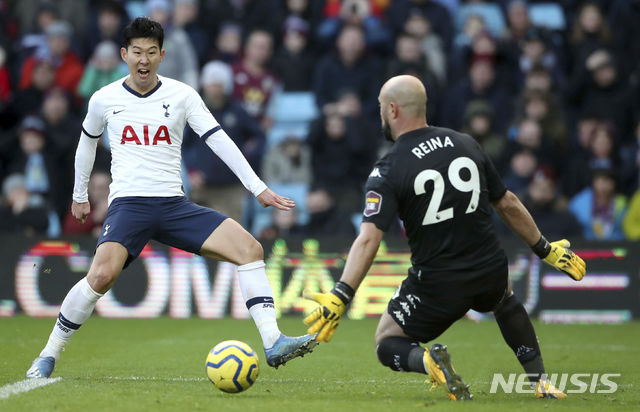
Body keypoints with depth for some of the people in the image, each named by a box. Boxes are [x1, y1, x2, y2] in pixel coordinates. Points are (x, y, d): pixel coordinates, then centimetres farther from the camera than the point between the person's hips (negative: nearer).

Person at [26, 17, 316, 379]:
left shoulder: (182, 95, 4)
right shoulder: (105, 99, 5)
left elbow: (219, 140, 0)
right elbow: (88, 142, 24)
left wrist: (258, 188, -6)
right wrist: (80, 196, 31)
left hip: (174, 205, 2)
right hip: (128, 203, -2)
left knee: (249, 247, -16)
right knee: (102, 274, -29)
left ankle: (273, 342, -16)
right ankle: (49, 354, -12)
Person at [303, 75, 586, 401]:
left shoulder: (387, 171, -10)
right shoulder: (467, 145, 4)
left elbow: (369, 239, -22)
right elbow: (508, 205, 11)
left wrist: (340, 297, -26)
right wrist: (546, 250, 22)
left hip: (437, 285, -4)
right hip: (489, 273, 4)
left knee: (387, 345, 17)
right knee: (505, 301, 40)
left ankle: (427, 359, -16)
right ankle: (541, 382, 29)